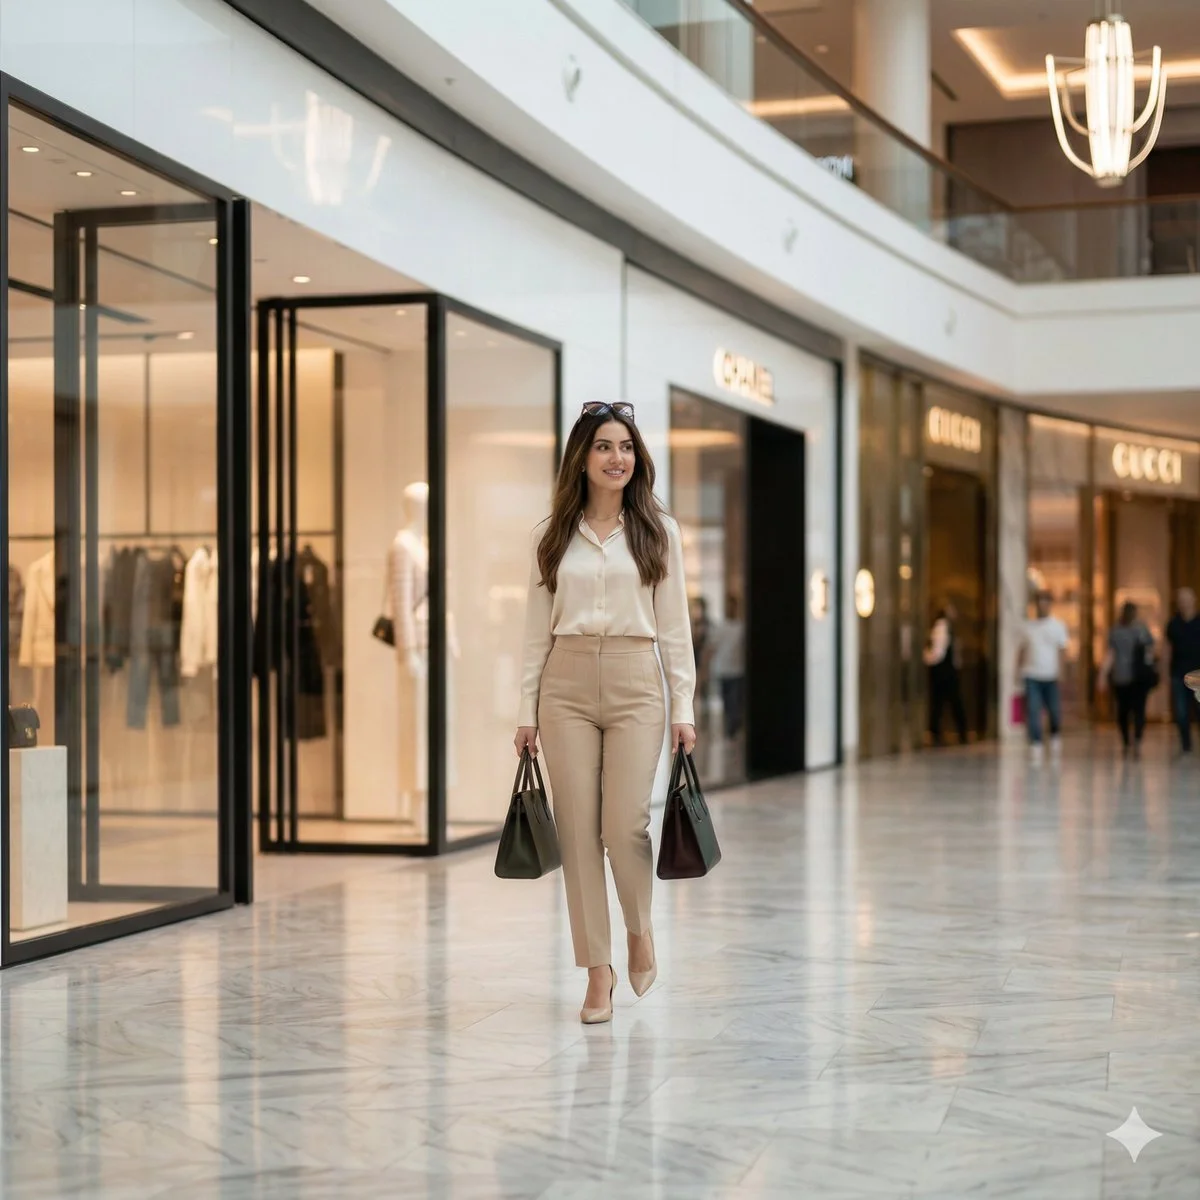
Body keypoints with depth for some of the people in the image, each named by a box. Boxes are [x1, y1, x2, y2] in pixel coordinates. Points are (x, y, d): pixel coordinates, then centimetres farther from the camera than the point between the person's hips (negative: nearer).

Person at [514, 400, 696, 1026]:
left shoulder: (657, 529, 5)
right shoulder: (553, 534, 7)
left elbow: (674, 623, 4)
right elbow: (538, 626, 8)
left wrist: (684, 705, -1)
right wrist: (528, 707, 4)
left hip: (635, 682, -1)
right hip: (567, 684, 1)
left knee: (625, 825, -9)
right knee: (579, 831, 0)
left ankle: (640, 931, 21)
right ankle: (598, 970, 10)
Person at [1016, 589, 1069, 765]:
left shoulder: (1058, 626, 6)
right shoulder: (1028, 626, 11)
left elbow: (1062, 650, -1)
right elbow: (1022, 650, 13)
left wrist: (1059, 672, -12)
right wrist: (1019, 670, 5)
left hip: (1050, 676, -1)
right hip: (1031, 675, 1)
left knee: (1054, 711, 1)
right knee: (1032, 711, -8)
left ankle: (1055, 736, 28)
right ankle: (1035, 744, -6)